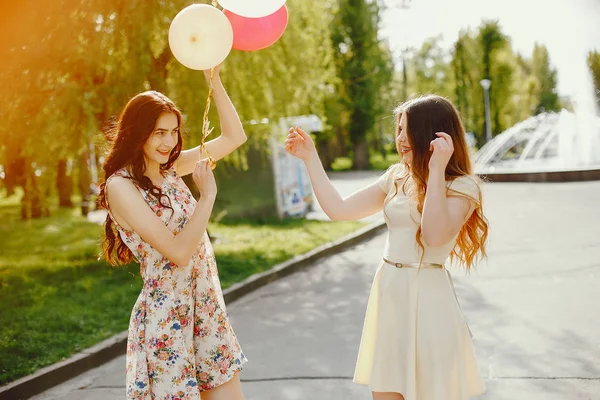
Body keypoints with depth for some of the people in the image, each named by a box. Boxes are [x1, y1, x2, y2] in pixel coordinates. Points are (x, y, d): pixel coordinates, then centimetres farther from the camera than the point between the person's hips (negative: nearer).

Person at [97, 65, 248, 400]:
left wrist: (214, 79, 1)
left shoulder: (171, 168, 5)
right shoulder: (120, 186, -16)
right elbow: (178, 252, -22)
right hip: (167, 316, -7)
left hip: (209, 307, 7)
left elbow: (234, 136, 8)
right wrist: (208, 196, -15)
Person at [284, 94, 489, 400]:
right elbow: (339, 209, 10)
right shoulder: (397, 177, 10)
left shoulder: (462, 187, -8)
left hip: (427, 297, -6)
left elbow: (435, 235, -25)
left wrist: (436, 171, -25)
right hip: (388, 292, 6)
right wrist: (310, 158, 10)